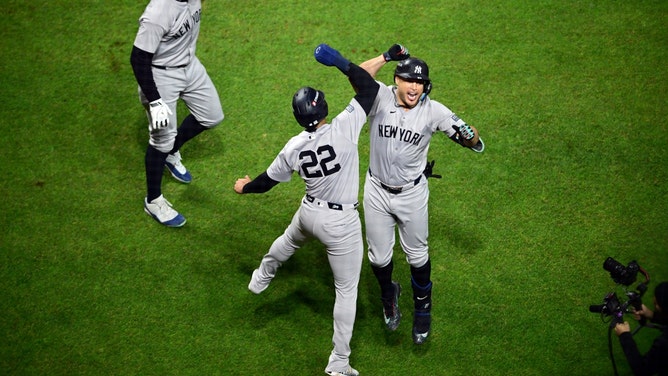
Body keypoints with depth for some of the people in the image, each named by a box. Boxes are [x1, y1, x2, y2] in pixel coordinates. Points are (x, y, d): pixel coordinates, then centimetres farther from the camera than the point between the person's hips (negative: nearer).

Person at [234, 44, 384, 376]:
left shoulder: (293, 147, -10)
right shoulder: (343, 128, -25)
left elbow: (268, 180, 4)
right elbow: (370, 87, -18)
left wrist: (245, 187, 24)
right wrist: (340, 62, -9)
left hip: (309, 212, 5)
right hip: (341, 223, -4)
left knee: (289, 240, 40)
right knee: (347, 290, 9)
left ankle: (260, 279, 69)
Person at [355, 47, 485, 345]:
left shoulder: (433, 111, -15)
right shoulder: (380, 98, -16)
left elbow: (476, 144, -14)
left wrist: (469, 134, -36)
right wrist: (388, 56, -41)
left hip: (412, 193, 0)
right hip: (377, 191, 1)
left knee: (417, 255, 14)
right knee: (379, 256, 14)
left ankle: (422, 308, 39)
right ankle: (388, 294, 47)